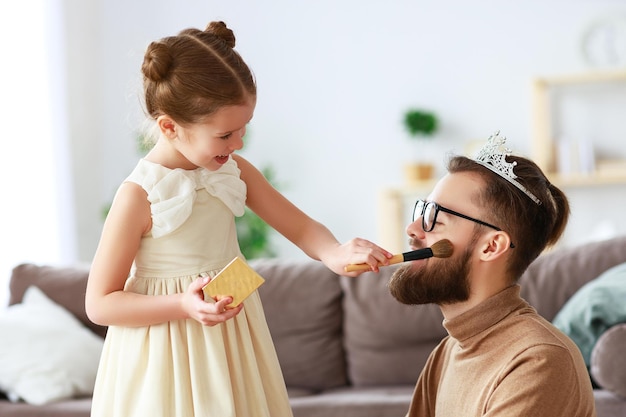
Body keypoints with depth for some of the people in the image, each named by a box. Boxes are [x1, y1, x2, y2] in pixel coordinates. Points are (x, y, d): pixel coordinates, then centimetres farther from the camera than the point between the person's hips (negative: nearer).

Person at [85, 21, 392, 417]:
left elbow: (302, 226, 7)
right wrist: (184, 306, -26)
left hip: (233, 342, 6)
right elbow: (100, 303, -14)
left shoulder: (235, 171, 0)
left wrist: (334, 253, -16)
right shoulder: (139, 196, -17)